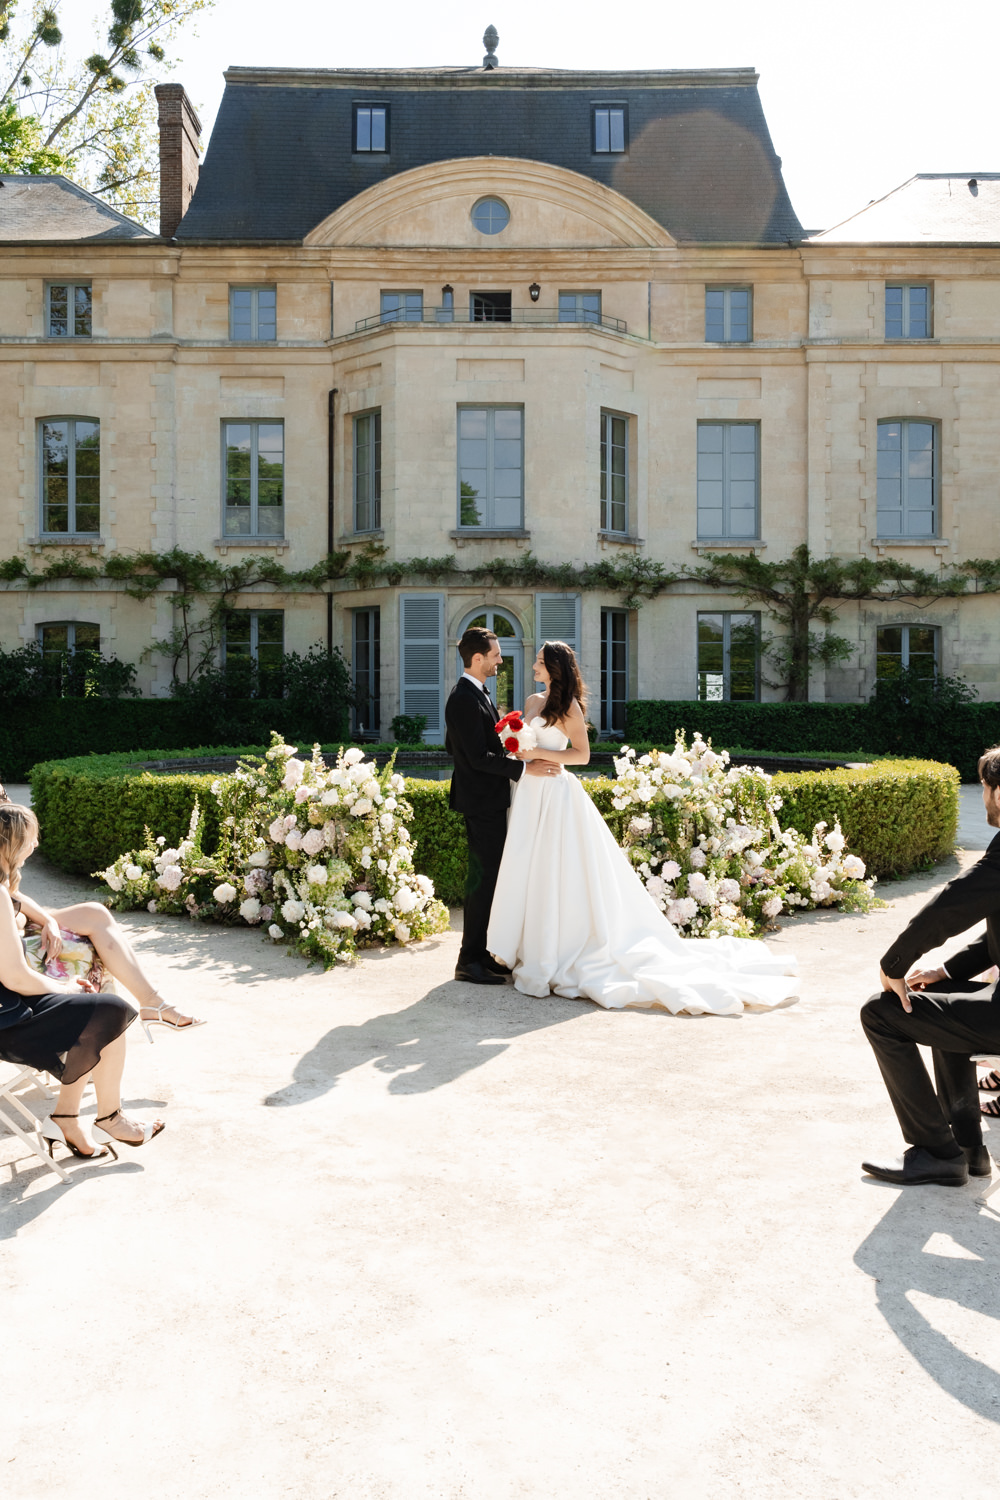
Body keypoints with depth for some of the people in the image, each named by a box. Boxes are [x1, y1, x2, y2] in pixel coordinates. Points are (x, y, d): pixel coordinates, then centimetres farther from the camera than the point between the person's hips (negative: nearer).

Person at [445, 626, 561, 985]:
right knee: (484, 876, -6)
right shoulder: (465, 699, -19)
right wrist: (524, 769, -21)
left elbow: (452, 747, 20)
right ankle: (470, 961, 0)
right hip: (483, 799, -10)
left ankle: (477, 953, 21)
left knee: (485, 875, 13)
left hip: (486, 798, 10)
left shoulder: (473, 693, 14)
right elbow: (479, 757, -23)